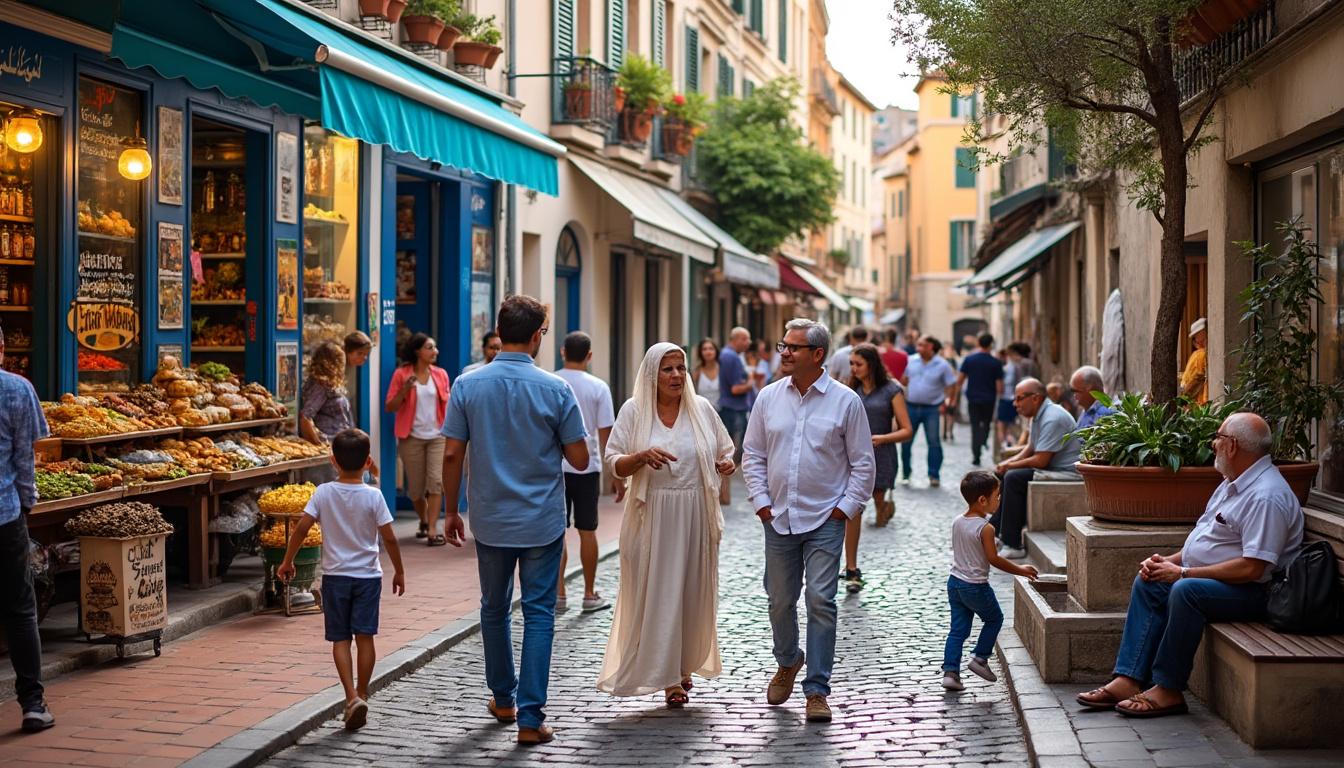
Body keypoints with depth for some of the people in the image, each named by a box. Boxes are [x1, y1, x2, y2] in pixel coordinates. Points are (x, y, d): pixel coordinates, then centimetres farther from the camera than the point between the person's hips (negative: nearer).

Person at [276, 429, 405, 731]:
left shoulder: (324, 493, -6)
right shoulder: (373, 496, -8)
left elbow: (301, 527, -9)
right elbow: (389, 538, -8)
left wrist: (287, 562, 4)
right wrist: (399, 571, 5)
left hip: (335, 576, 0)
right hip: (367, 576, 0)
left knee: (340, 639, 4)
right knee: (364, 636, 7)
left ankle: (352, 697, -9)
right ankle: (362, 695, 13)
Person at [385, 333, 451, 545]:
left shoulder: (440, 374, 5)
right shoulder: (401, 374, -3)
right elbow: (389, 407, -3)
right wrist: (404, 391, -19)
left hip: (437, 435, 1)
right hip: (412, 437, -1)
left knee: (436, 481, -12)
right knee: (415, 487, 8)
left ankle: (433, 529, -11)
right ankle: (424, 521, 33)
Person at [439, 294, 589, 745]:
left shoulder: (468, 386, -5)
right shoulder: (555, 389, -10)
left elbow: (452, 454, -4)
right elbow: (579, 459, -6)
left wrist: (451, 511, 7)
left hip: (490, 521, 2)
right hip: (542, 522, -2)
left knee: (494, 609, 18)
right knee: (538, 614, 3)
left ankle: (503, 699, 32)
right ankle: (530, 717, -1)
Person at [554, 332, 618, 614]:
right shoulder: (598, 387, -6)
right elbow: (605, 434, -6)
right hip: (587, 467, -1)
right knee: (587, 531, 8)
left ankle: (558, 593, 5)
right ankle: (590, 595, 14)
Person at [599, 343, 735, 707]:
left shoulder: (702, 408, 5)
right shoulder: (634, 410, -1)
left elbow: (725, 451, 16)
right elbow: (615, 464, -1)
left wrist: (727, 464, -7)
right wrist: (643, 456, -20)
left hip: (695, 516, 2)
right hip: (653, 516, -2)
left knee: (693, 593, 7)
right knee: (657, 595, -3)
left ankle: (685, 664, 28)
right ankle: (667, 677, 3)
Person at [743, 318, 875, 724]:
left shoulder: (845, 401, -4)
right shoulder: (769, 397, 5)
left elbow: (862, 462, 1)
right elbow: (753, 454, 11)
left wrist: (847, 505, -5)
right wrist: (760, 500, 2)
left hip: (825, 520, -3)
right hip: (779, 518, 3)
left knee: (821, 601, -7)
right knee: (780, 599, 12)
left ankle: (816, 690, 0)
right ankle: (787, 662, 39)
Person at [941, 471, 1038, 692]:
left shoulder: (957, 522, 3)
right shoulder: (985, 528, -19)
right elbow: (993, 559, -17)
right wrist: (1020, 570, -6)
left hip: (954, 581, 7)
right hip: (976, 586, -7)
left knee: (958, 628, 10)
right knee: (994, 619, 18)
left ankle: (950, 671, 6)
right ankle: (980, 658, 18)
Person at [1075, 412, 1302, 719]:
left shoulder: (1266, 496, -21)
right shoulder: (1232, 484, 13)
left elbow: (1251, 568, -28)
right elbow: (1209, 542, 21)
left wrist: (1183, 572, -22)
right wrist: (1168, 561, 2)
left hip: (1252, 591, -11)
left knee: (1186, 590, -32)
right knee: (1148, 584, -1)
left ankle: (1168, 690, -23)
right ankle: (1128, 679, -11)